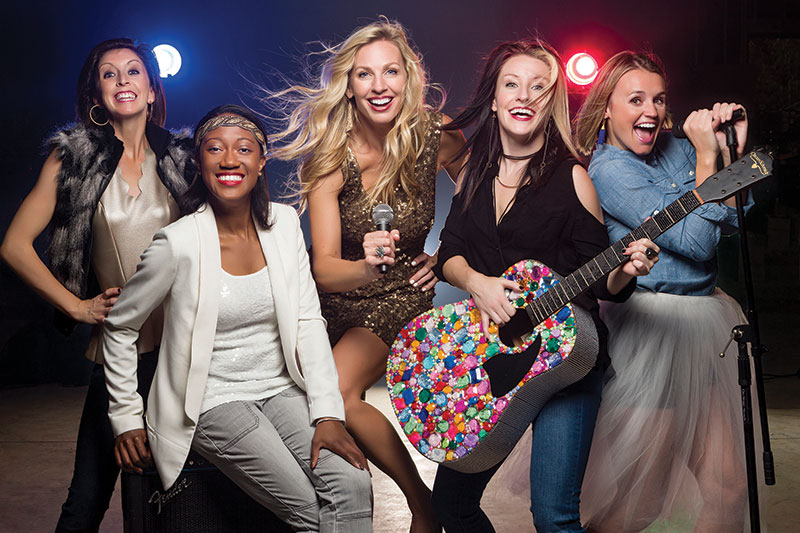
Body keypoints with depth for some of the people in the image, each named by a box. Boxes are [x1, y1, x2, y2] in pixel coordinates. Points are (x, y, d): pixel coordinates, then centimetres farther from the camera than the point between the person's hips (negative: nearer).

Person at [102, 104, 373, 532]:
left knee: (353, 486, -20)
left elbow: (307, 322, 0)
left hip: (281, 388, 4)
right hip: (213, 399, -4)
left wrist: (328, 413, -10)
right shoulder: (179, 243, -11)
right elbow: (119, 326, 1)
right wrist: (127, 419, 2)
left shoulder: (283, 224, 2)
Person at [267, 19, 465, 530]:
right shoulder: (330, 156, -16)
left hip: (403, 296, -2)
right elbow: (324, 269, -24)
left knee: (337, 391, -27)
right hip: (339, 296, 2)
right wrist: (366, 268, -44)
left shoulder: (436, 137, -13)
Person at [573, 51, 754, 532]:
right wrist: (706, 157, -11)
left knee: (728, 488, 7)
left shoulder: (675, 148, 12)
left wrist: (731, 151, -1)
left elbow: (733, 222, 8)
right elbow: (696, 241, -17)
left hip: (707, 321, 7)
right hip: (653, 327, -7)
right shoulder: (608, 168, -10)